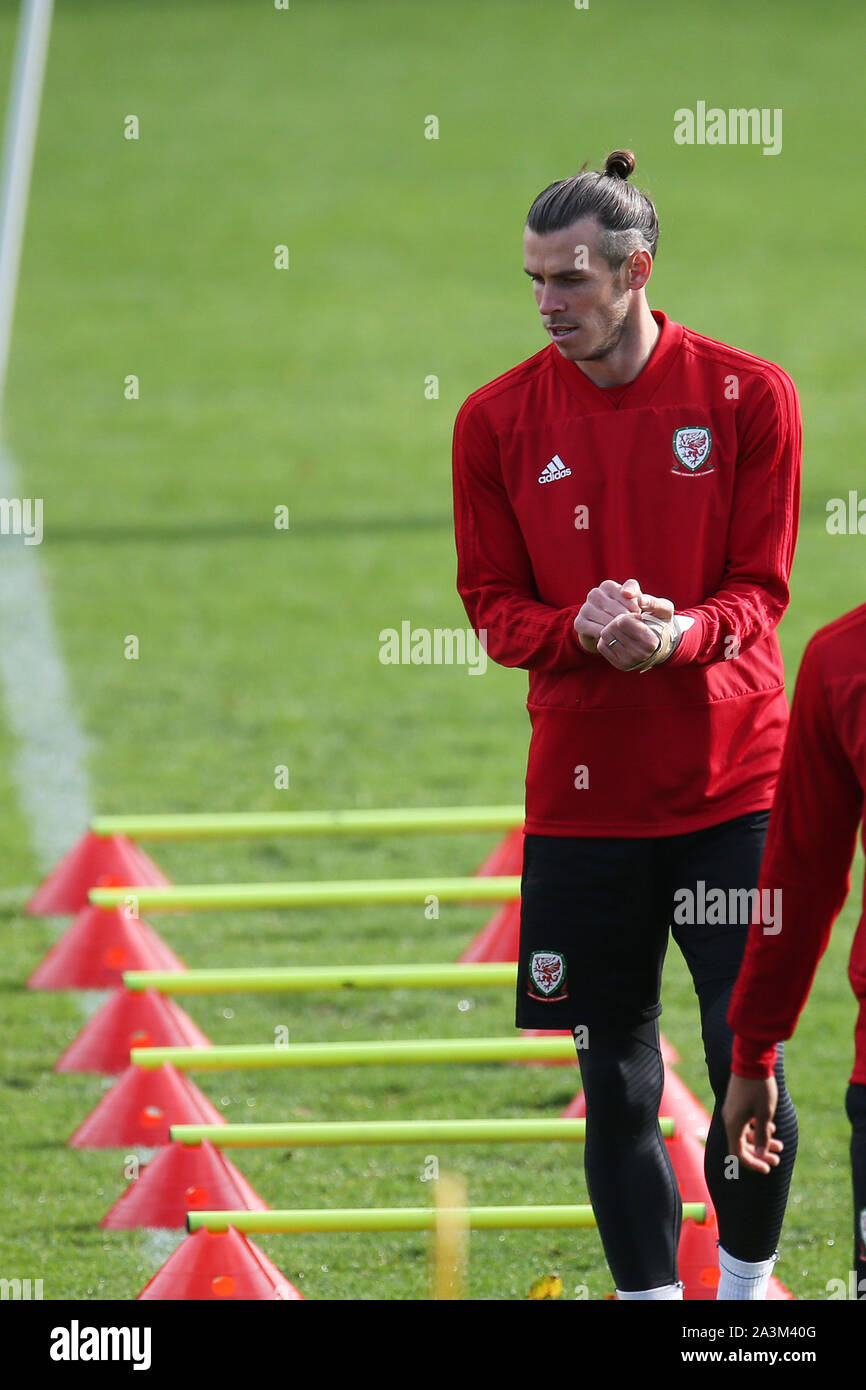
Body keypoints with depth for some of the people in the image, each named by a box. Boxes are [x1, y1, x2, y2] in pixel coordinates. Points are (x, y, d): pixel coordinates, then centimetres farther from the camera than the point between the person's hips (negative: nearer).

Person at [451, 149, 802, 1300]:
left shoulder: (749, 397, -2)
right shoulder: (498, 420, 2)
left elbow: (762, 590, 0)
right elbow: (492, 608, 4)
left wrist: (677, 634, -21)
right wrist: (583, 630, -17)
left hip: (736, 783, -1)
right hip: (584, 792, 1)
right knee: (617, 1083, 4)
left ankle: (747, 1283, 17)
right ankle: (647, 1293, 17)